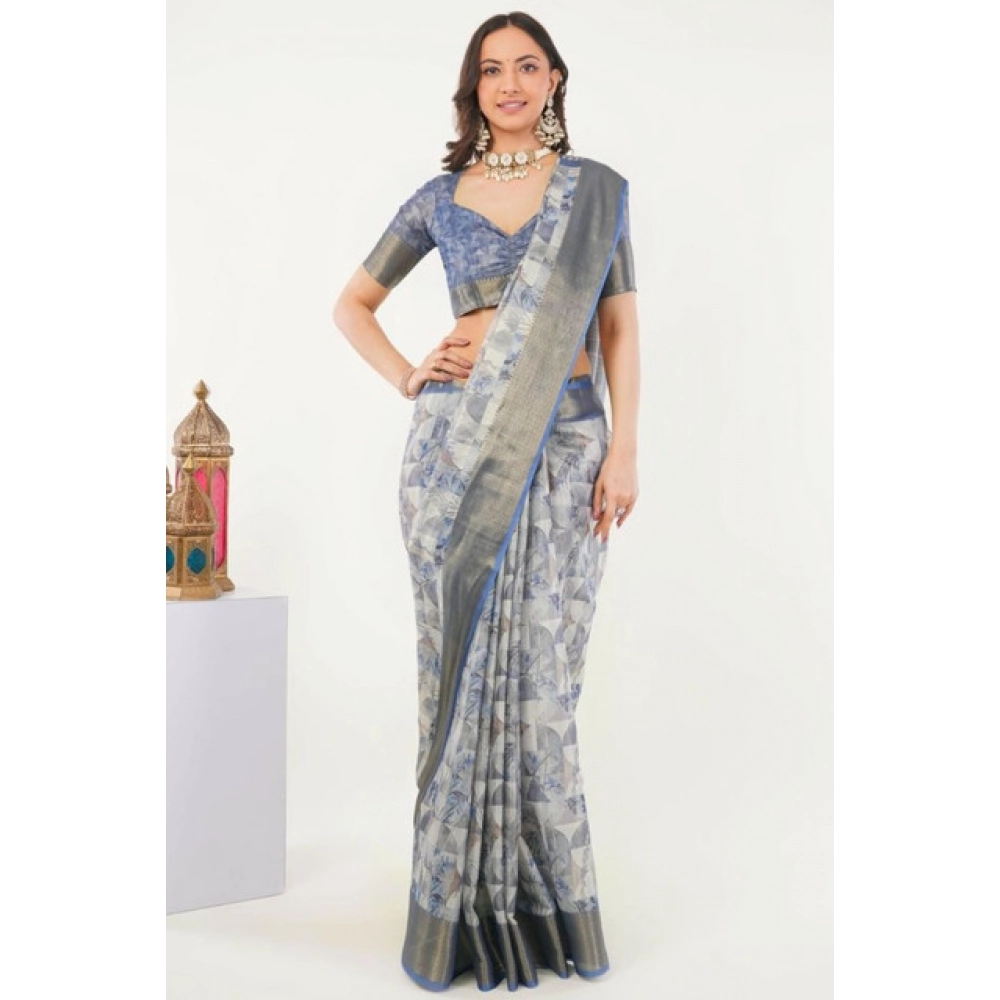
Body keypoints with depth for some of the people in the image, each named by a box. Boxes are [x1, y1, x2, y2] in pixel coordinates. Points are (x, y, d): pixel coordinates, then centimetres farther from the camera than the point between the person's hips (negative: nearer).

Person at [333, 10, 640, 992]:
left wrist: (624, 447, -4)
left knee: (543, 668, 1)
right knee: (463, 663, 3)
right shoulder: (440, 197, 12)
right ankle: (464, 903, 17)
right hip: (457, 445, 1)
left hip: (566, 445, 0)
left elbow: (617, 326, 7)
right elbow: (351, 303, 19)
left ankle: (546, 900, 18)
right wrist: (406, 377, 3)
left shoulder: (598, 188, 12)